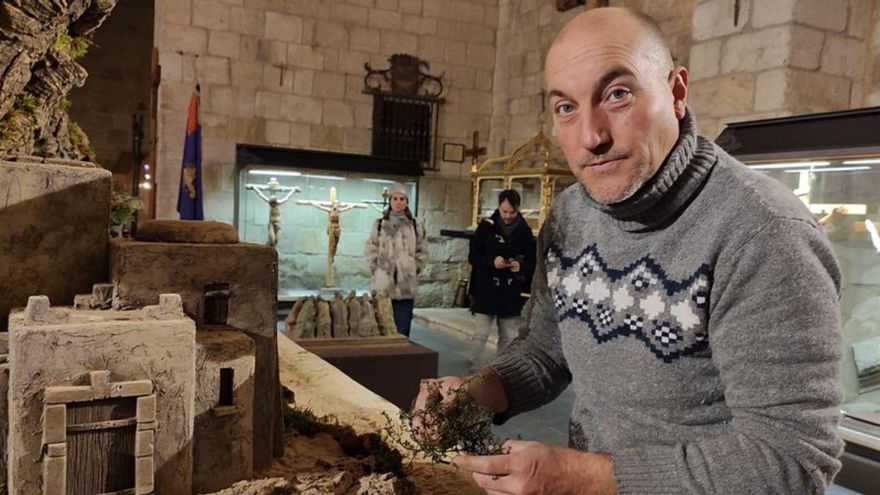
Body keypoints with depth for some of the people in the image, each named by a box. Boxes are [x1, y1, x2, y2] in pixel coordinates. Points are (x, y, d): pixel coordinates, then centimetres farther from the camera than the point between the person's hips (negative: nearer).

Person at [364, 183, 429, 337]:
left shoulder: (415, 225, 6)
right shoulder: (380, 224, 5)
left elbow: (422, 252, 10)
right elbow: (370, 250, 6)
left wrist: (414, 270, 1)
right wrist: (377, 269, -2)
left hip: (406, 284, 0)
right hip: (383, 283, 0)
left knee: (403, 327, 1)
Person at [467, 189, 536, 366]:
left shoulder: (525, 231, 3)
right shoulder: (486, 227, -2)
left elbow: (533, 261, 6)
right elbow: (473, 256, -1)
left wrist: (521, 266, -16)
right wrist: (491, 261, -19)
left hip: (512, 295, 2)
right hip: (485, 292, -2)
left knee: (508, 337, 9)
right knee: (481, 334, 0)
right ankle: (470, 367, 15)